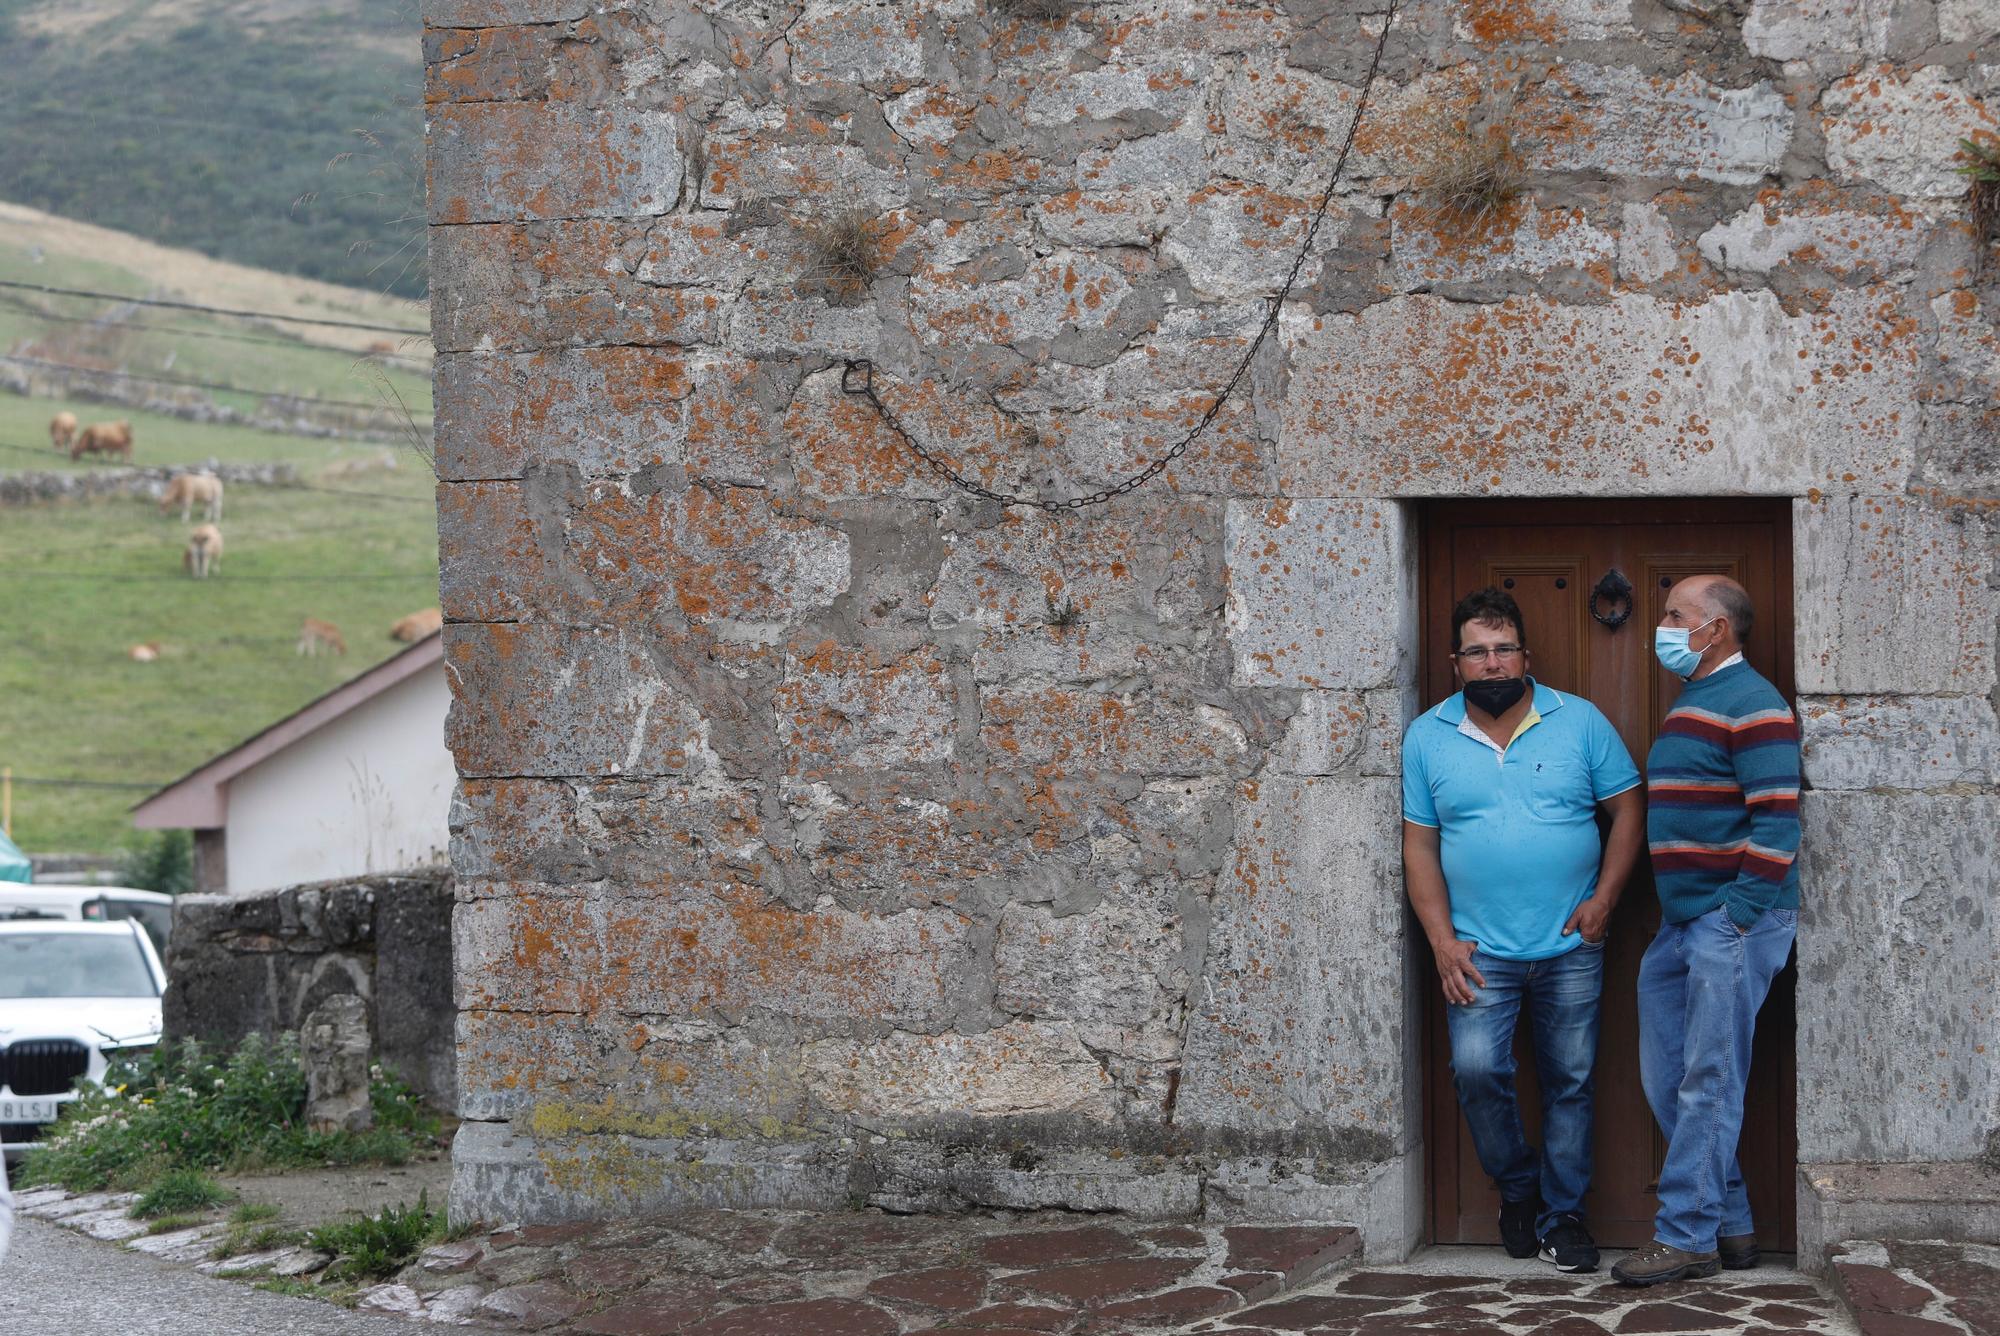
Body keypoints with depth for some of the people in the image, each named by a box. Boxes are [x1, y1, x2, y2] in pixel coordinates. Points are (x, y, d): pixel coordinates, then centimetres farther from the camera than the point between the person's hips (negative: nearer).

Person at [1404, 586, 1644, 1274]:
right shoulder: (1426, 738, 3)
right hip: (1479, 951, 0)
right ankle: (1518, 1187, 9)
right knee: (1477, 1071, -15)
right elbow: (1420, 845, 4)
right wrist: (1442, 940, -4)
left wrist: (1604, 896, -7)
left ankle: (1562, 1216, 19)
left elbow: (1628, 809, 5)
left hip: (1571, 947, 0)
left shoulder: (1580, 722, 1)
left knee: (1570, 1081, 5)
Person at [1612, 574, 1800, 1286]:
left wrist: (1739, 917, -20)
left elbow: (1777, 819, -17)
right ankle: (1730, 1226, 17)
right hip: (1681, 922, 10)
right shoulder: (1689, 705, 19)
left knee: (1708, 1082, -7)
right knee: (1665, 1078, 10)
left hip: (1733, 919, -10)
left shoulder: (1751, 705, -11)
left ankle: (1687, 1236, -3)